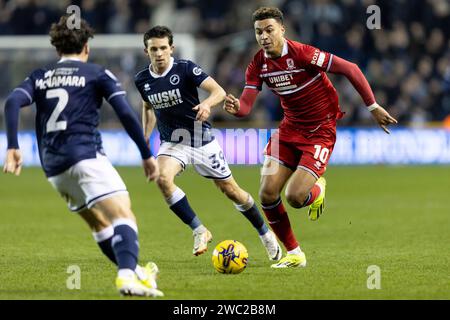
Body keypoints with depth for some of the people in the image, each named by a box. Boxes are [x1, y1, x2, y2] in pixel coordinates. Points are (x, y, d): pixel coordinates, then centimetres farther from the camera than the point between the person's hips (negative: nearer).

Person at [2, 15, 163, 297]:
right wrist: (147, 155, 2)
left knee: (100, 223, 23)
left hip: (53, 166, 6)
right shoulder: (97, 74, 7)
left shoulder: (40, 77, 18)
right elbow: (126, 114, -3)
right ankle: (128, 276, -41)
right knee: (123, 216, -17)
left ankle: (134, 271, 30)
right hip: (86, 155, -6)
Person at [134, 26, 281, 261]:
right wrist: (145, 137, 8)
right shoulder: (142, 80, -3)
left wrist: (207, 104, -42)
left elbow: (219, 91, -21)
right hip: (172, 143, 2)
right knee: (163, 178, -29)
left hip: (202, 140, -2)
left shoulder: (186, 68, -16)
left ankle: (265, 233, 30)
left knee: (230, 189, 7)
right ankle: (199, 231, -17)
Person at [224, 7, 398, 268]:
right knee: (267, 195, -7)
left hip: (321, 130, -6)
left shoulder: (302, 53, -22)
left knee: (295, 197, -19)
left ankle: (318, 189, 20)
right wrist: (235, 107, -33)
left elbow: (350, 69, -18)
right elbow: (246, 106, -8)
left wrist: (373, 107, -15)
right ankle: (294, 254, 11)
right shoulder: (258, 64, -4)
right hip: (290, 128, 6)